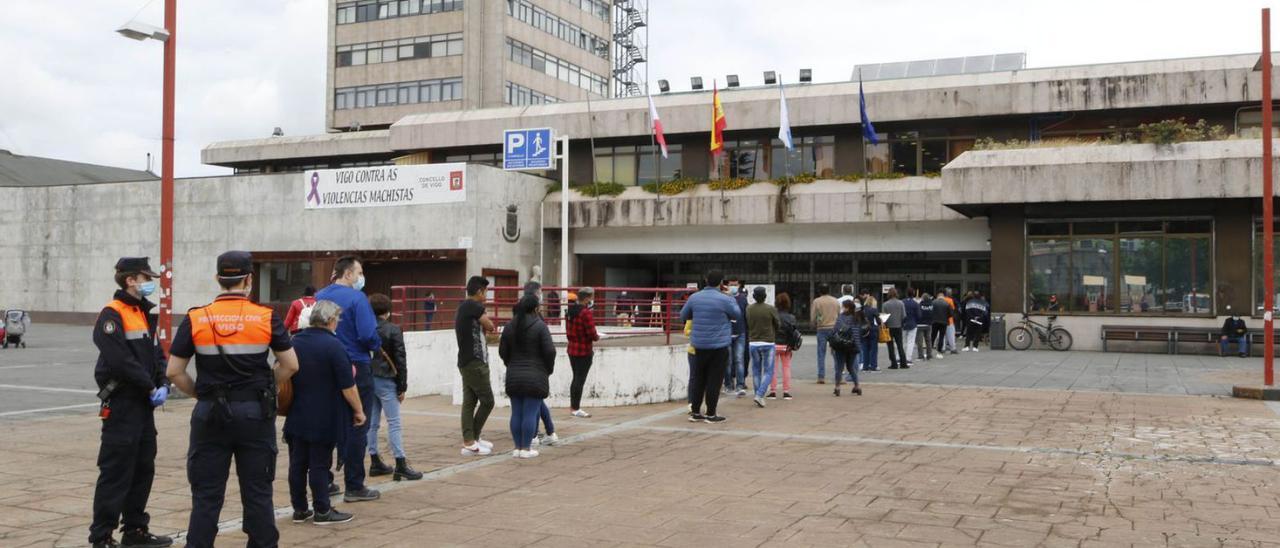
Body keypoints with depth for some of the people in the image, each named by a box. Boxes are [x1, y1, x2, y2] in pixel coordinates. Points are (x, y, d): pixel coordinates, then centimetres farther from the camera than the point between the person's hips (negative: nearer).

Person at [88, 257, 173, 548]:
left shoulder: (144, 314, 16)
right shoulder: (112, 315, -12)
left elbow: (157, 354, 14)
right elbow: (121, 360, -21)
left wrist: (163, 385, -2)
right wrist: (150, 387, -14)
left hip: (144, 404, 9)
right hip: (121, 405, -9)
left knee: (143, 469, 15)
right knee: (116, 473, -5)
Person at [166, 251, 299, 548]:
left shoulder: (196, 319, -2)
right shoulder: (267, 317, -4)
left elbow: (174, 372, -2)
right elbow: (290, 365, 0)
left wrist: (200, 393, 13)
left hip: (210, 414, 1)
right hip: (255, 412, 0)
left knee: (206, 495, 8)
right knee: (258, 493, 9)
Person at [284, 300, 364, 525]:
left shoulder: (294, 342, 7)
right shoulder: (333, 345, -15)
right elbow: (348, 385, -16)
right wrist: (358, 410, -5)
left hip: (297, 416, 6)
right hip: (324, 420, -6)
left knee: (297, 462, 11)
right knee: (320, 464, 0)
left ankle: (299, 509, 17)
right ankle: (322, 511, 7)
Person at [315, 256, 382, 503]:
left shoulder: (319, 297, 6)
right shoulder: (356, 298, -14)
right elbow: (368, 335, -21)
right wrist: (377, 347, -1)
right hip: (356, 369, -7)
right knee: (356, 429, 1)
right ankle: (354, 487, 5)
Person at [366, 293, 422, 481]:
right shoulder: (393, 330, -9)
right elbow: (400, 360, -10)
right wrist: (402, 387, -4)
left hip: (368, 380, 5)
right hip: (386, 381, -5)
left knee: (371, 423, 11)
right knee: (394, 423, -4)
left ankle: (375, 462, 17)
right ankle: (400, 465, -7)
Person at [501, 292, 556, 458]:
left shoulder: (509, 326, 5)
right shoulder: (540, 326, -10)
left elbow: (502, 351, 9)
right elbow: (550, 351, -12)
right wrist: (549, 369, 4)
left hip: (514, 377, 5)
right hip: (535, 377, -5)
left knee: (516, 413, 9)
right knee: (531, 413, -1)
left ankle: (518, 448, 14)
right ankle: (526, 449, 1)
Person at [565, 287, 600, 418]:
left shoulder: (569, 312, 8)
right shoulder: (586, 313, -19)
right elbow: (592, 334, -20)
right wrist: (597, 337, 0)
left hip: (572, 350, 8)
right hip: (584, 351, -8)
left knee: (576, 378, 17)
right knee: (580, 379, -1)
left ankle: (572, 406, 25)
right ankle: (576, 409, 3)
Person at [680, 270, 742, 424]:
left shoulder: (694, 297, 1)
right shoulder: (725, 299, -13)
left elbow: (683, 316, 14)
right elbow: (737, 315, 5)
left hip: (699, 345, 4)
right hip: (719, 346, -4)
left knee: (698, 379, 13)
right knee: (714, 380, 2)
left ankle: (695, 412, 17)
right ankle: (710, 414, 6)